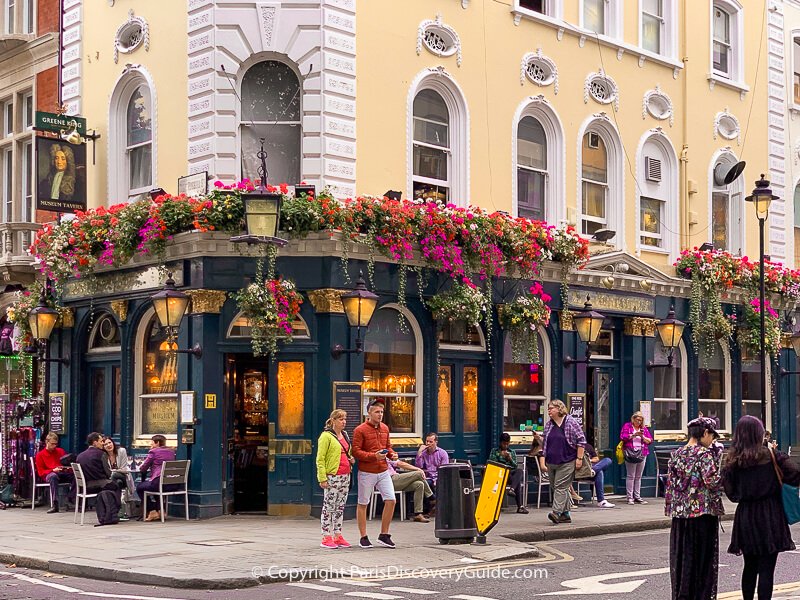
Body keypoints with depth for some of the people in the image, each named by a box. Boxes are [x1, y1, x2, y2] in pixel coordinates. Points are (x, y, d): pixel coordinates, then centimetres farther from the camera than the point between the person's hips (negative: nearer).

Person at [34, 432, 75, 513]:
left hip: (63, 473, 3)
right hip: (49, 474, -3)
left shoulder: (60, 451, 19)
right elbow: (41, 472, 4)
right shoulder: (40, 455, 10)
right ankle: (55, 505, -46)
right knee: (53, 476, -42)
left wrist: (68, 468, -1)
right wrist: (53, 470, -14)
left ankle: (71, 500, -36)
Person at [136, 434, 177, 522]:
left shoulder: (153, 452, -3)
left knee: (139, 487, 22)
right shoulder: (171, 452, 15)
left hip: (158, 483, -7)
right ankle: (160, 510, 32)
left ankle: (152, 511, 14)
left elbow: (143, 469, 1)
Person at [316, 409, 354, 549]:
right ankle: (326, 538, 2)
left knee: (340, 507, 11)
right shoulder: (326, 436, -8)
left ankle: (338, 536, 17)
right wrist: (322, 478, -18)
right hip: (332, 477, -8)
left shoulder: (345, 435, 15)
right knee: (329, 507, -2)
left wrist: (351, 459, 7)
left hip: (345, 476, 8)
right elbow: (320, 459, -11)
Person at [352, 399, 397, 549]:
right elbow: (356, 451, -14)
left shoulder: (385, 428, 10)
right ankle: (363, 538, 13)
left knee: (391, 500, -2)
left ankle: (384, 535, 10)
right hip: (366, 473, -6)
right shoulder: (360, 430, -10)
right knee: (363, 504, 4)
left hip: (383, 471, 6)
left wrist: (392, 454, 0)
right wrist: (374, 456, -24)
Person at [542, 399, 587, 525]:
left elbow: (581, 440, -6)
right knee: (555, 488, 7)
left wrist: (579, 458, -10)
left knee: (560, 487, -14)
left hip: (566, 462, -7)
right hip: (551, 462, 7)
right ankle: (565, 514, 14)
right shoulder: (548, 425, 14)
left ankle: (556, 512, -21)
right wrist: (538, 439, 5)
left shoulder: (571, 423, -5)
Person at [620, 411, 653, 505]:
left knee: (638, 477, 7)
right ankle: (630, 497, -3)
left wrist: (643, 436, -6)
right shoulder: (627, 426, 6)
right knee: (631, 476, -5)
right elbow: (622, 437, -7)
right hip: (631, 454, -4)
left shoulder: (644, 428, 17)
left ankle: (637, 497, 11)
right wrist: (634, 435, -14)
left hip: (642, 454, 4)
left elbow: (650, 441, 11)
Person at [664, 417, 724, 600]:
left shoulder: (677, 454, 9)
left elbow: (670, 484, 10)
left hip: (680, 512, 6)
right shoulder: (705, 453, -10)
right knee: (702, 558, 2)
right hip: (703, 513, -6)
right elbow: (712, 481, -19)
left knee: (681, 557, 11)